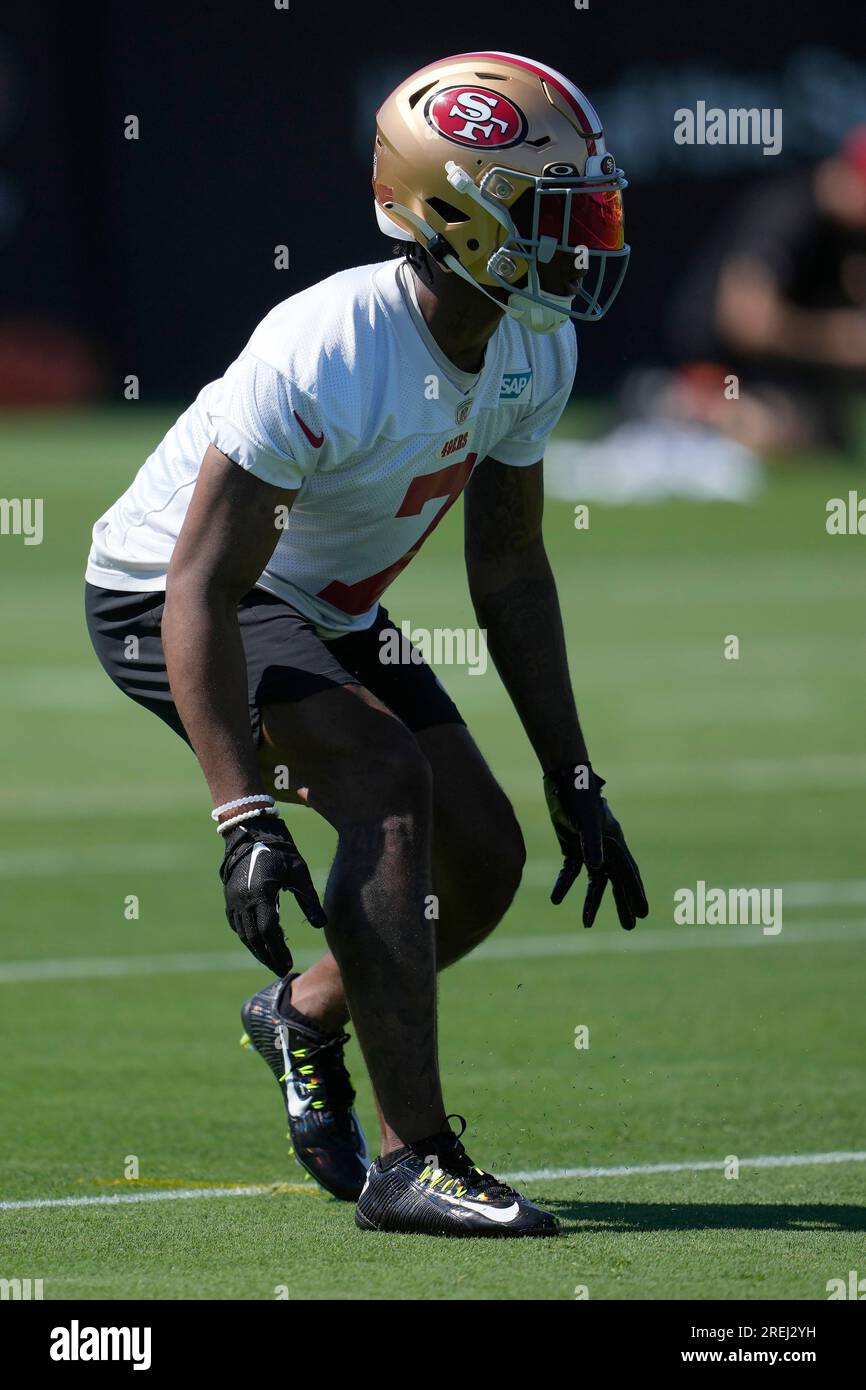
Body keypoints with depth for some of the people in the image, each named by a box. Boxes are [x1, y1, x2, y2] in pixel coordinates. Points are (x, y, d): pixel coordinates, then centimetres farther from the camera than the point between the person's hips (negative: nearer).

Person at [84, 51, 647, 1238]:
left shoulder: (534, 354, -9)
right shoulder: (325, 356, -34)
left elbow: (509, 572, 5)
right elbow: (199, 595, -35)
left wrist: (575, 783, 4)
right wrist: (244, 819, -41)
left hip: (326, 609, 8)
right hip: (167, 598, -8)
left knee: (485, 861, 0)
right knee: (391, 783, -28)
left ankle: (309, 1014, 30)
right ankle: (413, 1162, -26)